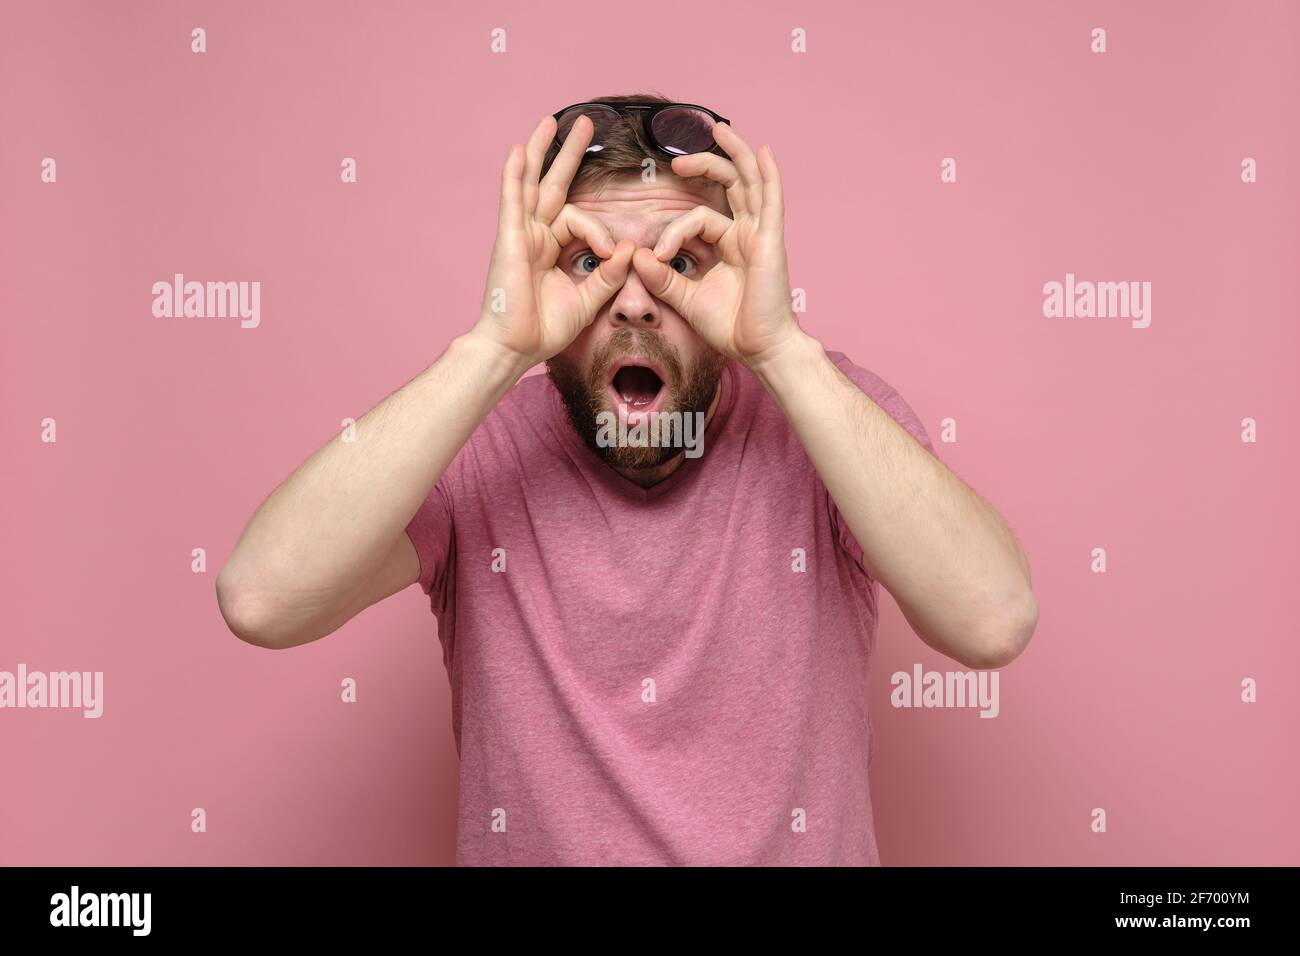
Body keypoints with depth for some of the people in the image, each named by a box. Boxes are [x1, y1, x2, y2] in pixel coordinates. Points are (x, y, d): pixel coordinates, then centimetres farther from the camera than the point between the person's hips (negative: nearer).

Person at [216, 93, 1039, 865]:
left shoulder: (830, 411, -7)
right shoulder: (477, 448, -8)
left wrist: (781, 348, -26)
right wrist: (494, 346, -25)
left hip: (795, 847, 1)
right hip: (524, 845, 0)